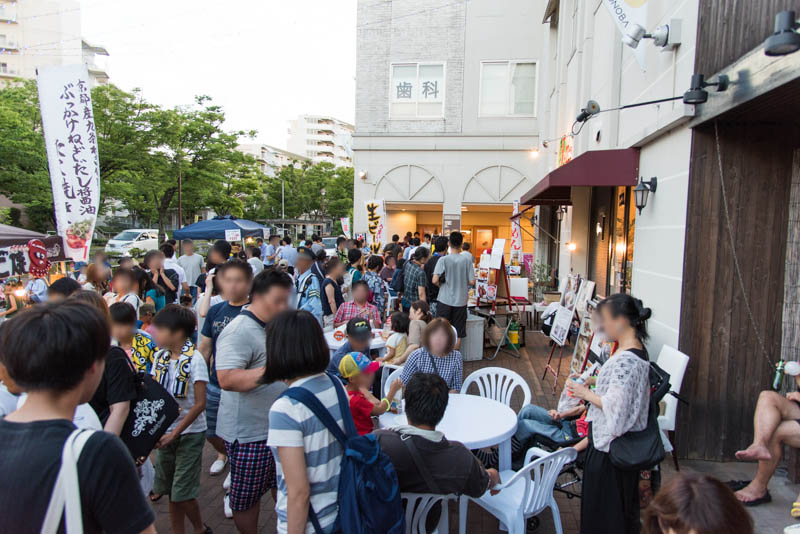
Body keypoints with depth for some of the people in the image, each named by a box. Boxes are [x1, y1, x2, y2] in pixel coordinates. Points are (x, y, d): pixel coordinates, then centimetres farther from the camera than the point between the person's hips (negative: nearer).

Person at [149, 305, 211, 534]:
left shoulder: (194, 359, -16)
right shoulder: (160, 356, 3)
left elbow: (200, 404, -17)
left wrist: (175, 433, -18)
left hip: (190, 433, -5)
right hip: (165, 432, 6)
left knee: (182, 493, -1)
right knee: (170, 491, 12)